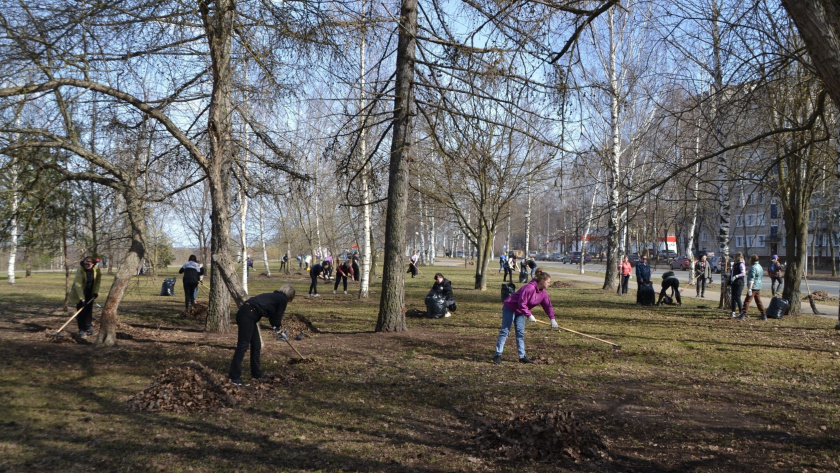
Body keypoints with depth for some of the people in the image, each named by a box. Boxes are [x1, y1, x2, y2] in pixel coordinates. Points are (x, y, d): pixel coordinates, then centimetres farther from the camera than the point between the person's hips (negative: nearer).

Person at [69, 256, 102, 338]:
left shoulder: (96, 269, -16)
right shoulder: (80, 270, -29)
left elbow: (98, 280, 1)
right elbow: (78, 285, -34)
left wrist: (96, 291, -8)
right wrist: (82, 298, -39)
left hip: (90, 292, 4)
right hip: (80, 292, -3)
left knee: (89, 310, 6)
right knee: (81, 310, -6)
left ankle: (88, 327, 19)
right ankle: (82, 330, -2)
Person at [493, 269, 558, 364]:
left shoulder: (543, 293, 0)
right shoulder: (529, 288, -29)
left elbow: (547, 305, 6)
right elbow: (522, 303, -29)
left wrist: (552, 319, -1)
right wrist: (529, 315, -27)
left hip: (520, 312, 9)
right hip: (510, 308, -9)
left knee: (520, 333, 7)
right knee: (505, 331, -8)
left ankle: (522, 356, 10)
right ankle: (498, 355, -7)